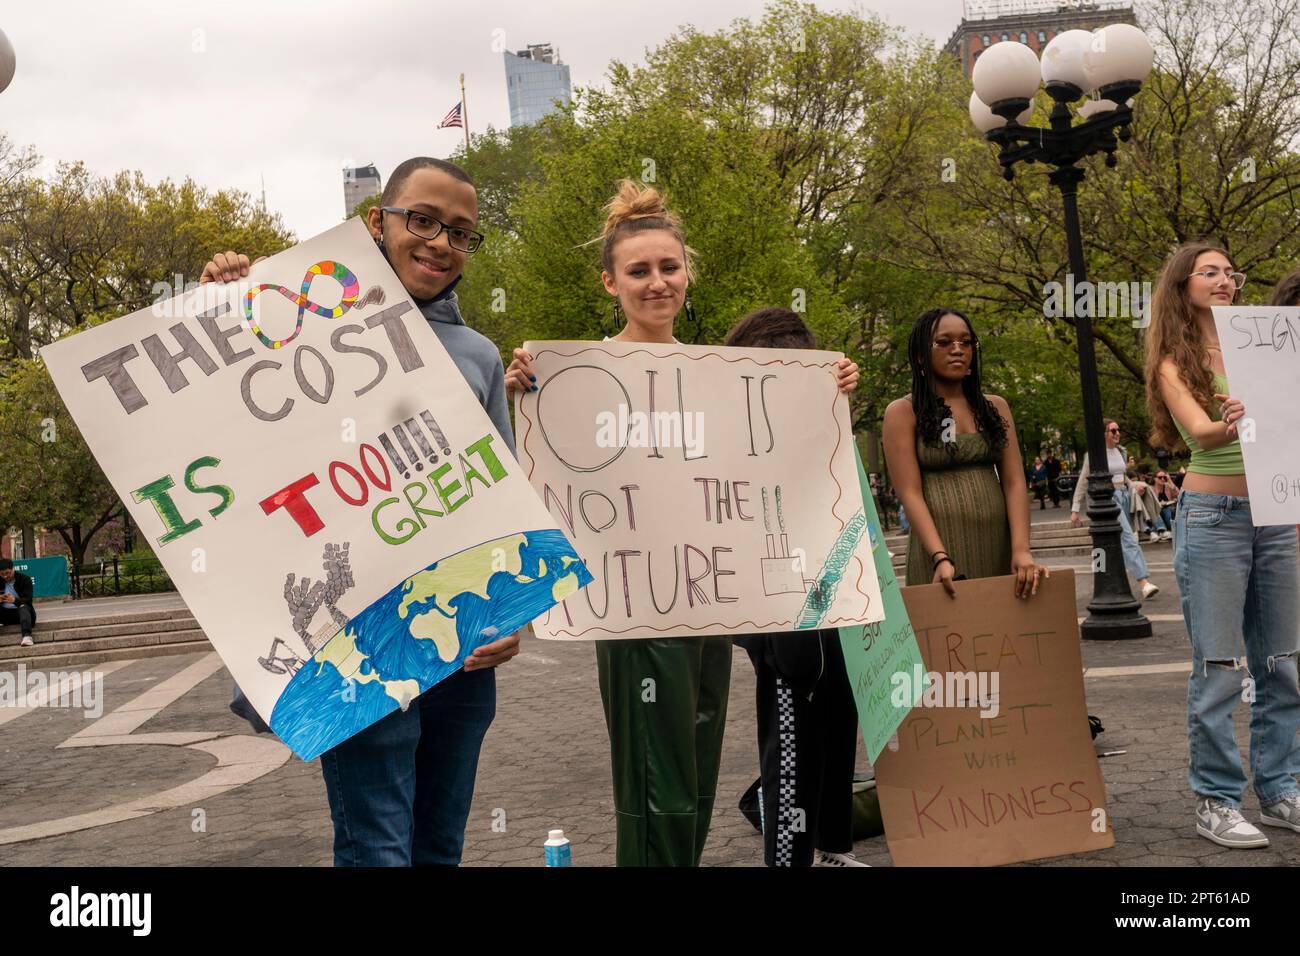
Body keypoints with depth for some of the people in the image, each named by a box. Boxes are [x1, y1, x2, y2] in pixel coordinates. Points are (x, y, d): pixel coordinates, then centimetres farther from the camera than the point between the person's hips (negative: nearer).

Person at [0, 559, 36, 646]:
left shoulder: (25, 579, -5)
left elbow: (28, 600, -16)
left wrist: (14, 600, -38)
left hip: (20, 610, -3)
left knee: (23, 607, -36)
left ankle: (27, 636, -58)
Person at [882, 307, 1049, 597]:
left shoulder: (996, 407, 12)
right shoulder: (903, 411, 0)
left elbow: (1015, 482, 3)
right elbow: (910, 493, -9)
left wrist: (1021, 549, -12)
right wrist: (941, 557, -21)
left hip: (998, 546, 4)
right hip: (939, 544, -4)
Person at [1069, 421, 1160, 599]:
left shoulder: (1120, 451, 13)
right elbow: (1082, 483, -5)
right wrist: (1075, 509, -6)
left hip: (1124, 496, 8)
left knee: (1117, 543, 9)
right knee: (1128, 538, -19)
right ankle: (1144, 583, -27)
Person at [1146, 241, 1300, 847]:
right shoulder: (1174, 363, -2)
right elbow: (1200, 431, -19)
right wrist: (1228, 426, -41)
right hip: (1213, 518, -5)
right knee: (1218, 670, -4)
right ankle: (1215, 802, 5)